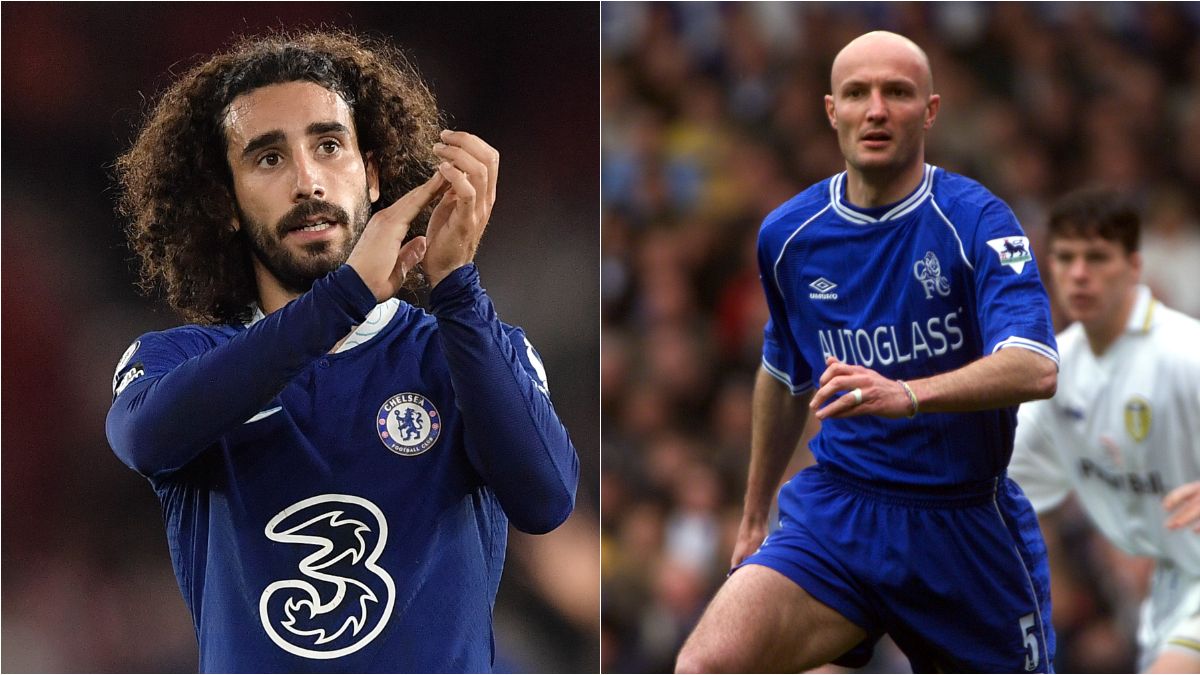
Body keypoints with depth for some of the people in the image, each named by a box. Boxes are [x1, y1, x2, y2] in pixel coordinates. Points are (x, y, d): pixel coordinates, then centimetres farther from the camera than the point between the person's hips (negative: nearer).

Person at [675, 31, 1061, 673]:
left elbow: (1036, 367, -24)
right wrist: (753, 517, 28)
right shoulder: (788, 234, 4)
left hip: (967, 521, -2)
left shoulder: (975, 220, -9)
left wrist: (906, 395, -40)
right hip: (835, 508, 2)